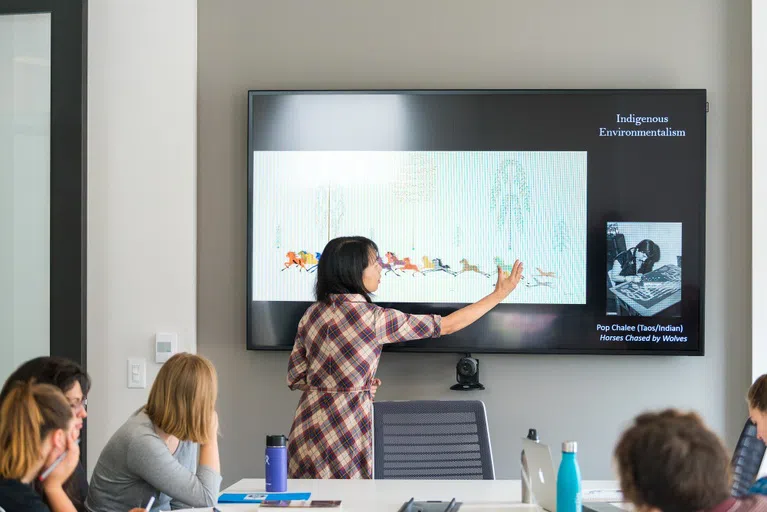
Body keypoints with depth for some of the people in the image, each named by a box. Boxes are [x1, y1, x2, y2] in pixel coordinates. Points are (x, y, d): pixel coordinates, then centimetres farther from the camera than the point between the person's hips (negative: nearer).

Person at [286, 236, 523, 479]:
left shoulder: (312, 314, 4)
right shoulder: (372, 317, -15)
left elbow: (295, 378, 9)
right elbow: (447, 325, -8)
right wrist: (499, 294, 0)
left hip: (306, 430, 7)